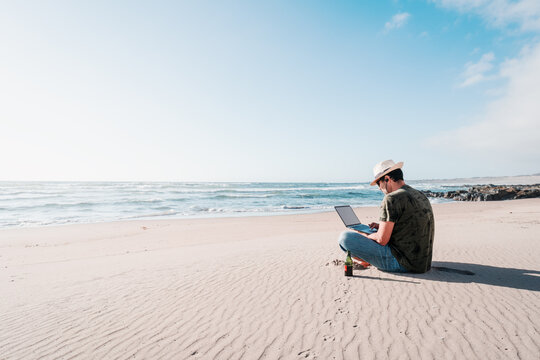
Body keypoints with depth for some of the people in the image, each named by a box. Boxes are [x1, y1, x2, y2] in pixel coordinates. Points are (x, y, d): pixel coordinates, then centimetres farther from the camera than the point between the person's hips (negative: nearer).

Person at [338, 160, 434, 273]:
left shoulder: (392, 198, -17)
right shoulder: (421, 196, 11)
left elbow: (382, 240, -18)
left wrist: (364, 235, 1)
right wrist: (382, 227, 18)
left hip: (403, 263, -9)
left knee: (345, 237, -10)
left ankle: (366, 261, 12)